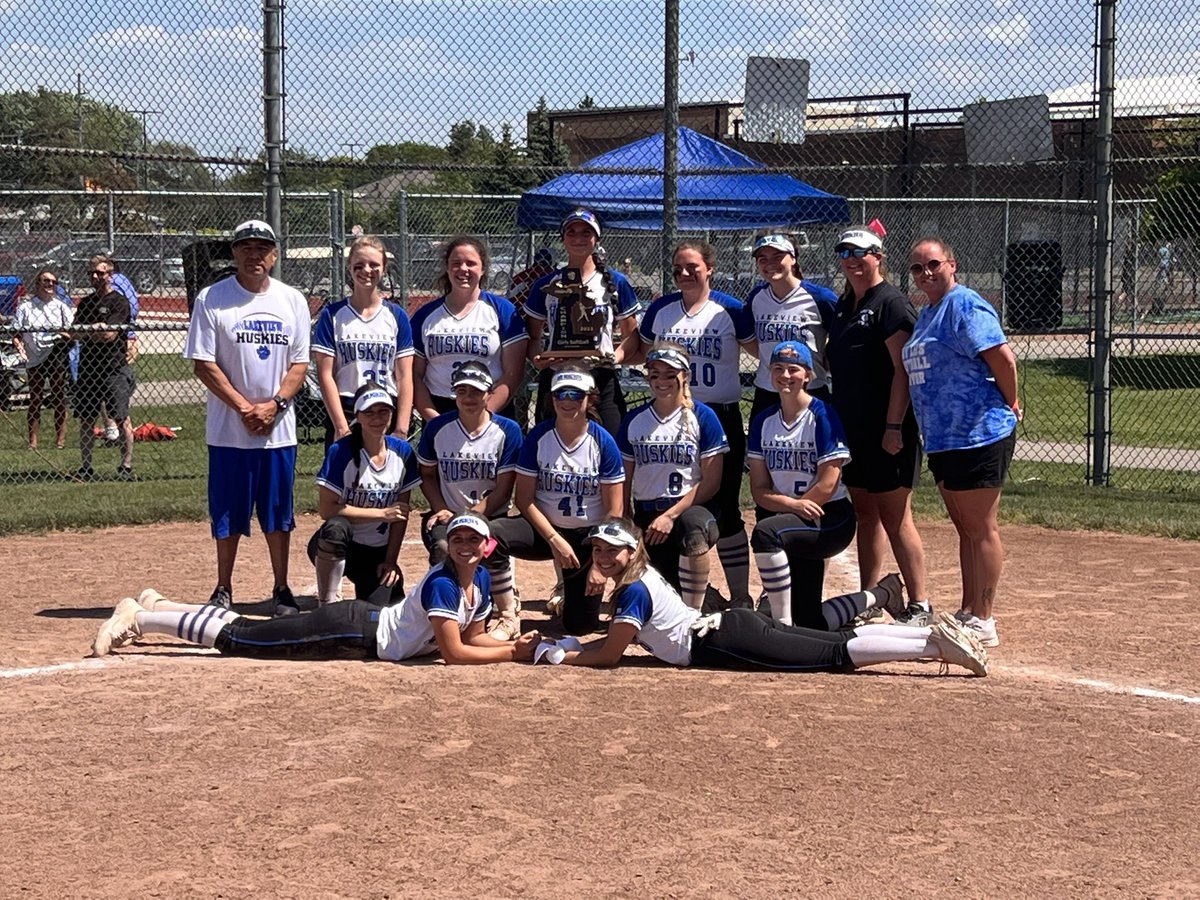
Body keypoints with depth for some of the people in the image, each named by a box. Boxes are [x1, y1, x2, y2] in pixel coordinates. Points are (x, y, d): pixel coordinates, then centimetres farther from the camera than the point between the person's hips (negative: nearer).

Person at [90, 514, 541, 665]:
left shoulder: (481, 580, 2)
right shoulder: (443, 584, -25)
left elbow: (473, 636, 12)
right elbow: (454, 653, -28)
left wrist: (515, 643, -4)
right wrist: (512, 654, -23)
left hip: (367, 624, 8)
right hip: (353, 630, -8)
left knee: (246, 630, 16)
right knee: (238, 637, -4)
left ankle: (157, 606, 26)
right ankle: (139, 618, 3)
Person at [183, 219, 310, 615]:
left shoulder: (292, 301, 6)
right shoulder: (212, 299, -2)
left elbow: (300, 364, 5)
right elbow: (204, 364, -6)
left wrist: (274, 404, -11)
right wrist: (245, 407, -13)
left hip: (279, 428, 2)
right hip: (228, 429, -2)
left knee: (278, 514, 7)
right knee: (227, 514, 4)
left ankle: (282, 590, 16)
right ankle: (223, 590, 16)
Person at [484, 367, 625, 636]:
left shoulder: (603, 442, -10)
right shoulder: (538, 437, -8)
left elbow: (614, 511, -8)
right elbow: (524, 499, -7)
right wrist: (555, 540, -17)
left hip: (589, 536, 0)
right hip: (545, 528, 0)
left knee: (581, 625, -1)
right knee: (491, 535, -31)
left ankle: (571, 585, 33)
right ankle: (508, 613, -14)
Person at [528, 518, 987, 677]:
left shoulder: (633, 590, -11)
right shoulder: (644, 576, 17)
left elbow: (611, 654, -13)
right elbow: (624, 635, 28)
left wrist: (560, 656, -3)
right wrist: (574, 646, 20)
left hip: (725, 642, -9)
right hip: (733, 623, 9)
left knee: (837, 652, -15)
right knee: (836, 640, 6)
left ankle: (933, 644, -22)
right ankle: (935, 633, 1)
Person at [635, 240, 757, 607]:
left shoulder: (731, 310, -4)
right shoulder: (660, 309, 7)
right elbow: (643, 352, 19)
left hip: (721, 416, -3)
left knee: (724, 508, -3)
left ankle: (740, 595, 6)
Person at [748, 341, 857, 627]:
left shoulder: (822, 416, -9)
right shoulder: (763, 421, 8)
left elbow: (828, 485, -15)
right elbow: (759, 489, 3)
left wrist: (785, 506, -10)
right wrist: (793, 504, -17)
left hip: (830, 519, -6)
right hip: (795, 523, 6)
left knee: (766, 533, -35)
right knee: (807, 622, 0)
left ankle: (783, 627, -28)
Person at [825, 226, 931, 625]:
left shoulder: (891, 304, -10)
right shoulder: (843, 306, 16)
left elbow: (903, 370, -16)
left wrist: (894, 426, -21)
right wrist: (837, 422, 17)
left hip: (886, 431, -9)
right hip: (852, 428, 9)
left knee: (895, 517, -8)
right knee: (865, 513, 12)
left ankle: (920, 606, -3)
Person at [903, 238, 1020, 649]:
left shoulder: (965, 306, -13)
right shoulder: (926, 314, 18)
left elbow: (1003, 358, -19)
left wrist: (1010, 406, -9)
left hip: (979, 435, -10)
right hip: (942, 438, 10)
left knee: (981, 529, -4)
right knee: (965, 529, 15)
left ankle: (982, 621, -1)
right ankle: (967, 615, 22)